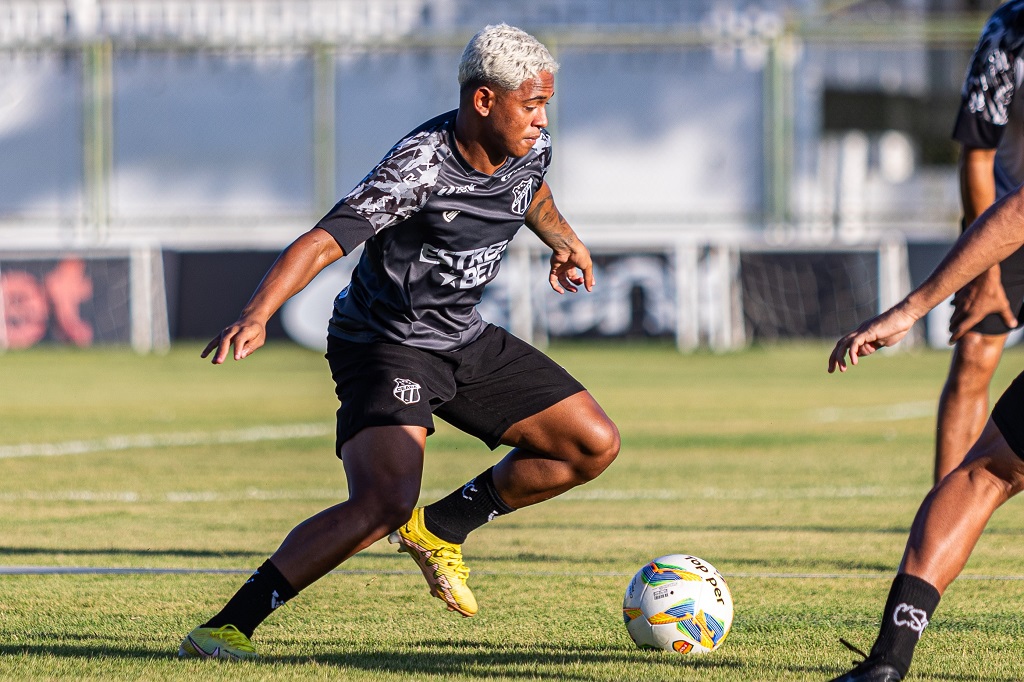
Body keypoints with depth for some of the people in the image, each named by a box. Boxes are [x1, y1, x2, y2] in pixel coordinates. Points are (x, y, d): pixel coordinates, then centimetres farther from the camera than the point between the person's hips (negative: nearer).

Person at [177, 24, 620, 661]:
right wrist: (257, 316, -50)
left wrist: (563, 238, 33)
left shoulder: (531, 147, -5)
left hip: (467, 340, 8)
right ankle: (227, 628, -23)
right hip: (385, 342, -8)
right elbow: (322, 242, -37)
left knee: (594, 445, 3)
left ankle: (440, 529, 18)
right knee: (383, 503, -29)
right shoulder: (419, 166, -28)